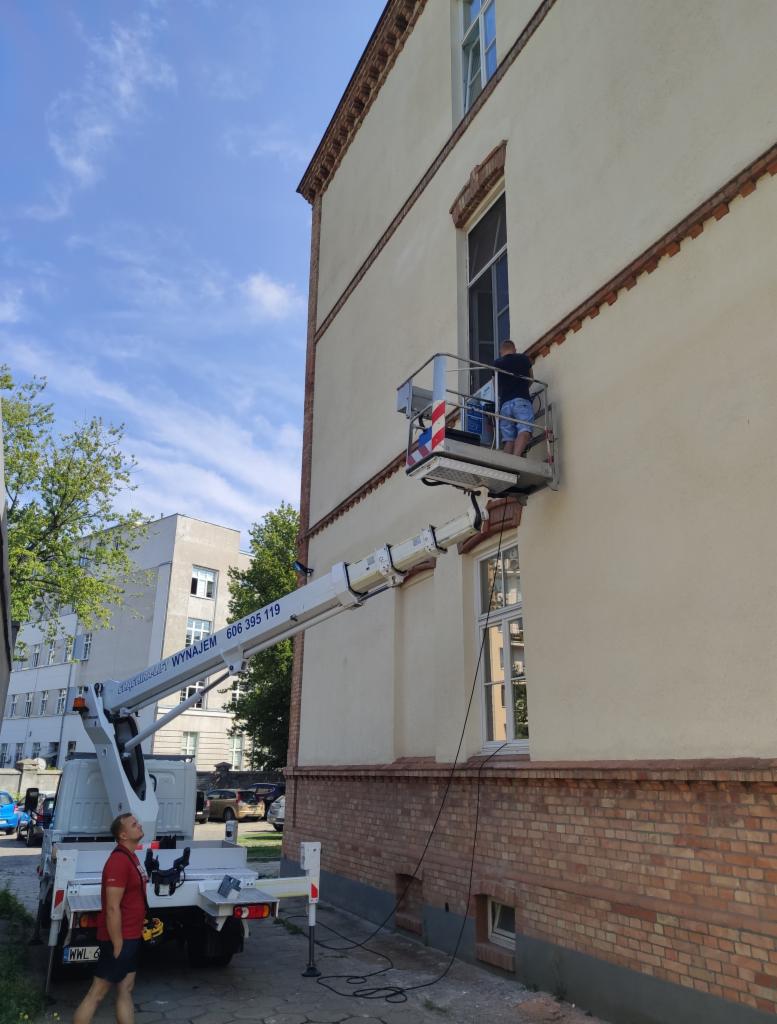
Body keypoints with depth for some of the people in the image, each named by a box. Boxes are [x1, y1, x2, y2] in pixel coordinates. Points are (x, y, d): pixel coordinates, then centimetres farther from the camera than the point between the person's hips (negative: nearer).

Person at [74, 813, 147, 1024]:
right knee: (97, 993, 2)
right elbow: (112, 908, -24)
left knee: (125, 989, 14)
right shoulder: (119, 861, -23)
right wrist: (117, 946, -20)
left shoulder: (130, 857, 9)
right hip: (119, 939, -9)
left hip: (131, 937, 9)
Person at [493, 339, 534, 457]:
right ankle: (516, 456, -41)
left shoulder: (496, 363, 17)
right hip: (522, 400, -2)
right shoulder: (524, 358, 16)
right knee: (524, 431, -18)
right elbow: (531, 379, 32)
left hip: (504, 403, 3)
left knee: (508, 438, 1)